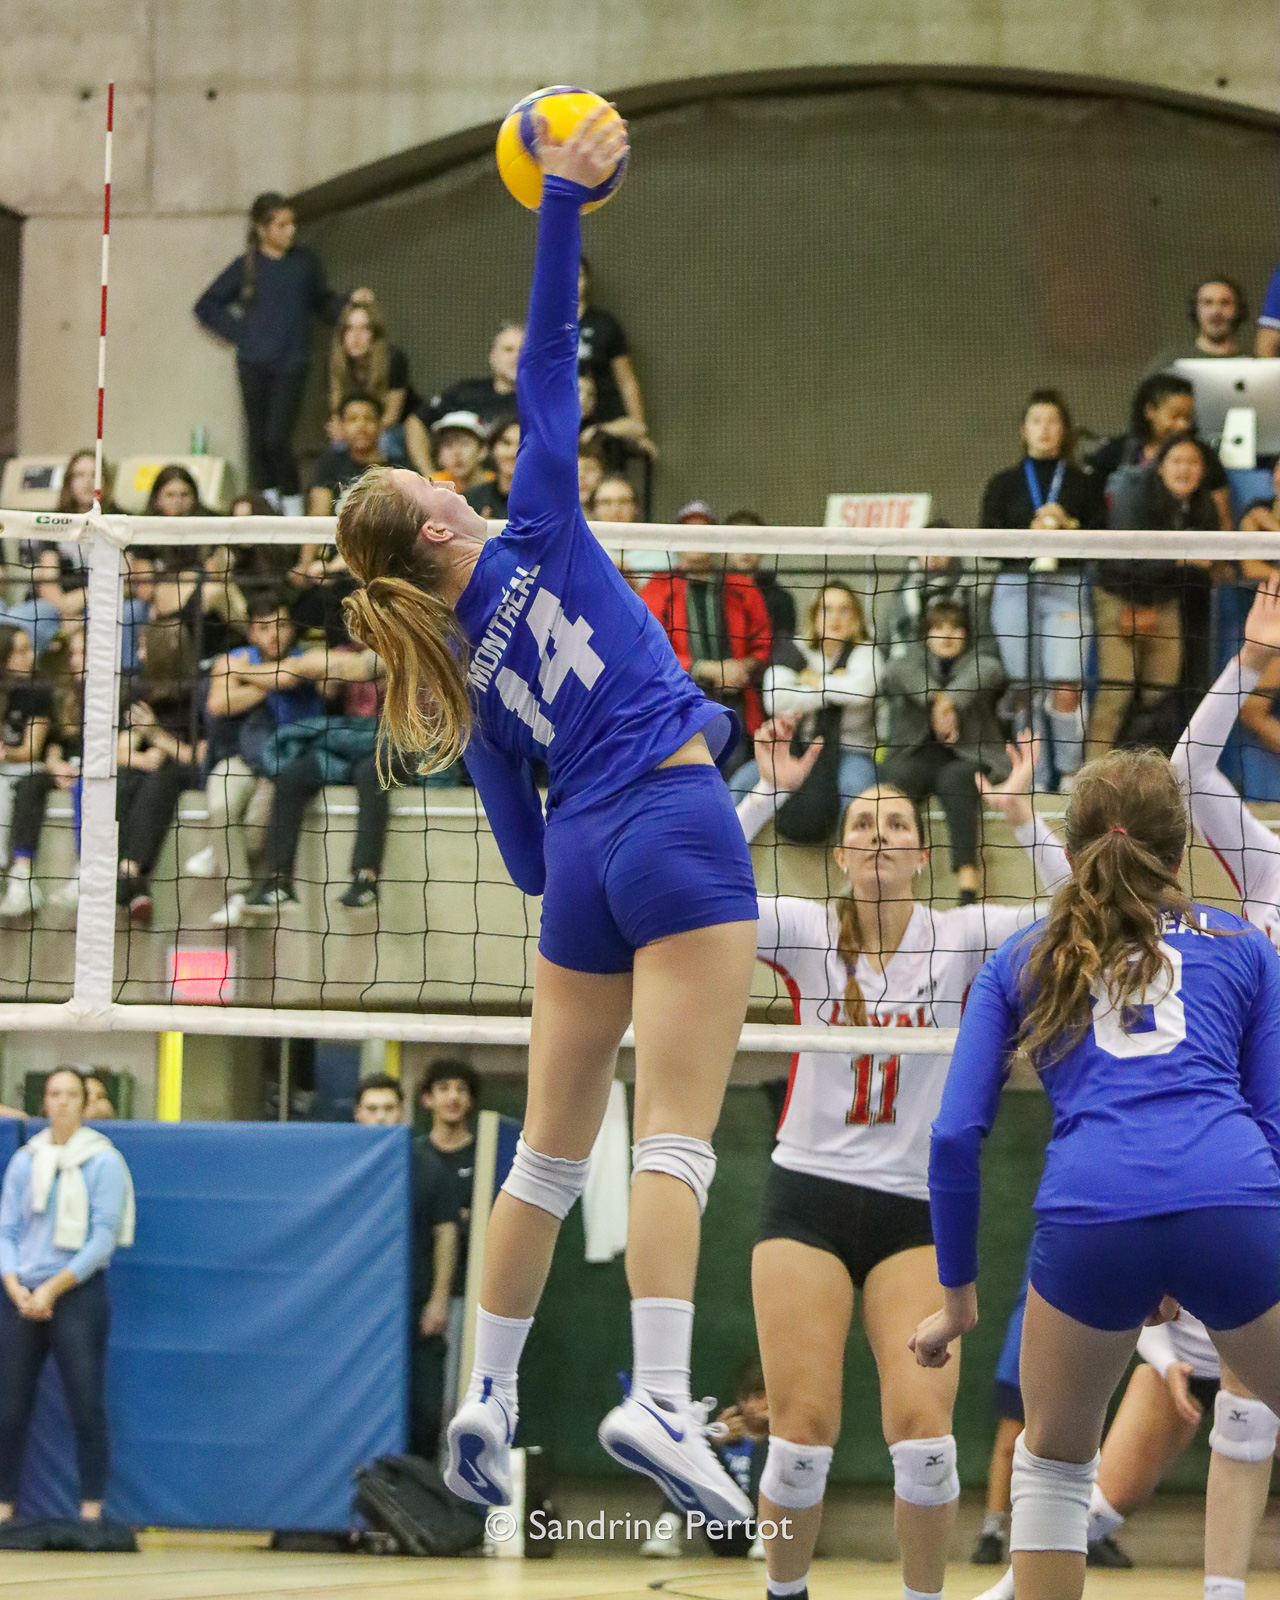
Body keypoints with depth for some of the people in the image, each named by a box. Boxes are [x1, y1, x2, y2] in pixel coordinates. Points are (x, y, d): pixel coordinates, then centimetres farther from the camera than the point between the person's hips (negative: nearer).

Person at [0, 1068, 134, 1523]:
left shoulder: (103, 1162, -2)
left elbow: (104, 1237, -7)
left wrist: (52, 1289, -12)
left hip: (78, 1294, -3)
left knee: (86, 1408, -5)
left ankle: (91, 1515, -2)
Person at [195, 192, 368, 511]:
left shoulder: (305, 262, 5)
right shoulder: (246, 267, 3)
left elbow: (322, 305, 17)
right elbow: (206, 307, 10)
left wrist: (350, 302, -1)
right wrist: (237, 332, 0)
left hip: (291, 365, -1)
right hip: (254, 365, 1)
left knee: (277, 440, -12)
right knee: (259, 440, 4)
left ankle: (293, 506, 3)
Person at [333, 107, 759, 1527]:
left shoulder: (455, 679, 13)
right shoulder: (533, 542, 2)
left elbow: (522, 849, 16)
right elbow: (549, 366, -1)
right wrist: (562, 199, 1)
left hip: (580, 863, 5)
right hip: (677, 823, -5)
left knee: (551, 1147, 13)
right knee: (677, 1135, -13)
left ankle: (487, 1399, 14)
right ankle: (658, 1399, -25)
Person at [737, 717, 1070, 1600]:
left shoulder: (960, 938, 0)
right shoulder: (805, 931, 0)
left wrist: (1022, 813, -16)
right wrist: (769, 793, -18)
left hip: (917, 1209, 0)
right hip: (807, 1196, 0)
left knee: (924, 1434, -12)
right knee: (802, 1434, -7)